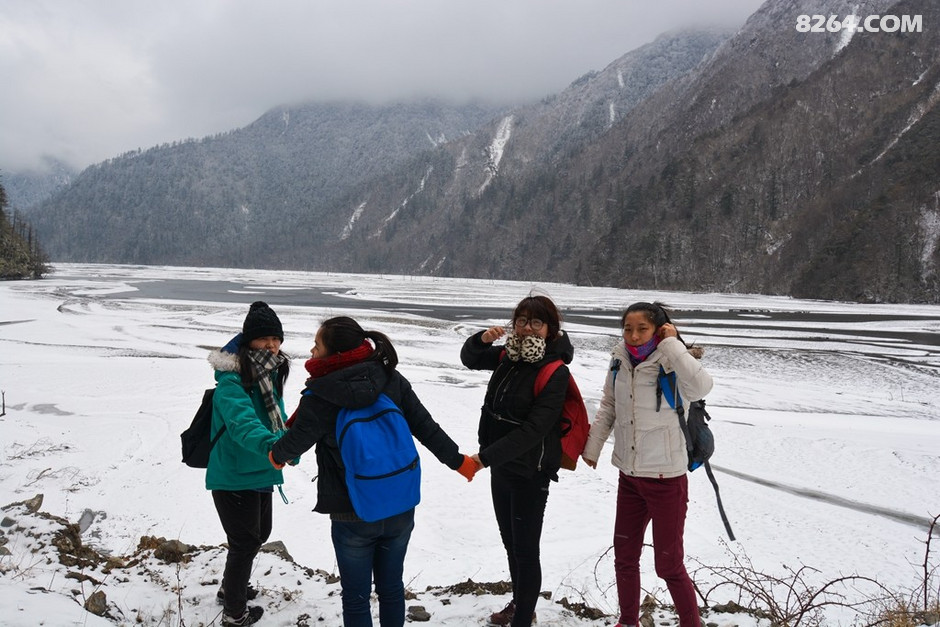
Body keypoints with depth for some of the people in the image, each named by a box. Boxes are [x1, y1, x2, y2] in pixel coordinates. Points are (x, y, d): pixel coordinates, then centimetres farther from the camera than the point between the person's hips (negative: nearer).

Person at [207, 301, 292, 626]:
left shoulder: (271, 373, 4)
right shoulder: (231, 380, -24)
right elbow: (242, 421, -41)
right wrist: (268, 444, -59)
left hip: (259, 472, 9)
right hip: (233, 476, -9)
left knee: (259, 533, 24)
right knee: (245, 541, 3)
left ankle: (231, 588, 49)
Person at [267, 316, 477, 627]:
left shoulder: (320, 397, -19)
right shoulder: (391, 378, -7)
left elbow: (296, 441, -5)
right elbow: (426, 427, -3)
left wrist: (277, 455, 18)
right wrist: (458, 461, 9)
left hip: (352, 516, -4)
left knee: (356, 596, 14)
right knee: (391, 586, 22)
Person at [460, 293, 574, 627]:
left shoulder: (555, 373, -20)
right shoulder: (509, 355, 0)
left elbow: (534, 429, -26)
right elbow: (469, 359, 15)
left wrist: (486, 457, -28)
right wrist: (482, 339, -9)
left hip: (530, 473, -8)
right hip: (502, 465, 8)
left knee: (526, 549, 3)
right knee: (510, 541, 23)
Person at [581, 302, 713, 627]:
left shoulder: (672, 365, -18)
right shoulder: (620, 361, -2)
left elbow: (700, 387, -40)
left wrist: (671, 344, -31)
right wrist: (593, 447, 10)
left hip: (666, 478, -6)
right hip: (629, 476, 6)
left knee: (668, 565, 4)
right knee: (624, 557, 19)